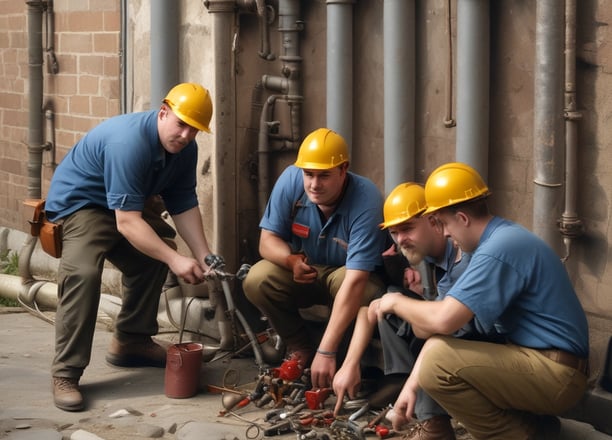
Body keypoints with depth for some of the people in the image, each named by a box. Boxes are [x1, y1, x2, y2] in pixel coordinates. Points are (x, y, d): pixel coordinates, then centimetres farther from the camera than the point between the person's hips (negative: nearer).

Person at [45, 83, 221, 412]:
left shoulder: (184, 148, -9)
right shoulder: (130, 142, -35)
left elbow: (184, 206, -5)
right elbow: (127, 222, -37)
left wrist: (204, 257, -17)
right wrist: (175, 260, -39)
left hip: (130, 202, 9)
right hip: (78, 201, -9)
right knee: (83, 273, -27)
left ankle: (131, 342, 23)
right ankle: (66, 374, -23)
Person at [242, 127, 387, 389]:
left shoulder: (366, 201, -34)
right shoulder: (291, 181, -21)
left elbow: (354, 281, -40)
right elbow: (268, 239, -12)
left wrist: (326, 352, -46)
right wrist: (290, 259, -39)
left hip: (348, 274, -3)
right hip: (305, 271, 3)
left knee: (365, 292, -36)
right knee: (257, 280, -24)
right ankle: (300, 348, -2)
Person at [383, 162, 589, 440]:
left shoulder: (498, 250, -20)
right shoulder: (499, 238, 13)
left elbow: (443, 320, -27)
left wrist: (397, 303, -6)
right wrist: (412, 384, 5)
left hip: (555, 375, -10)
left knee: (439, 361, -21)